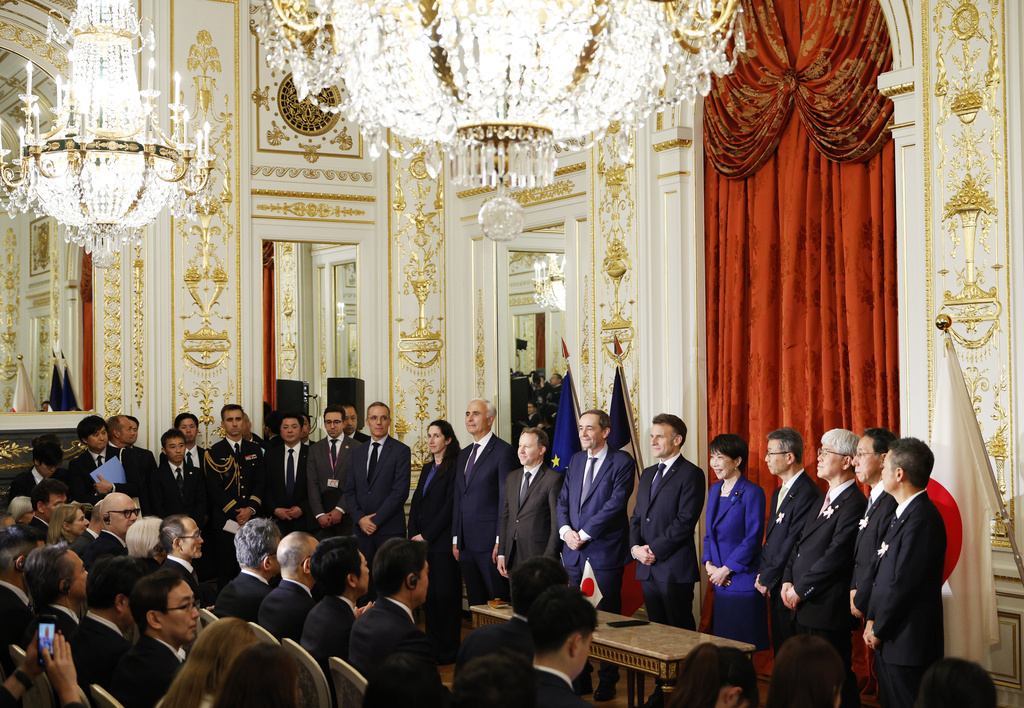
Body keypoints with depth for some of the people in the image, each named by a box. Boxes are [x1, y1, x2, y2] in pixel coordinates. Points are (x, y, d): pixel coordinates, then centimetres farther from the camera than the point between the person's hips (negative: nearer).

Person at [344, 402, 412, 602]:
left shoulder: (401, 451, -2)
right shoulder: (357, 452, 15)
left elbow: (400, 491, -9)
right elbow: (349, 490, 12)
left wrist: (376, 520, -12)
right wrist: (360, 518, -4)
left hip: (390, 529, -4)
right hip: (362, 528, 4)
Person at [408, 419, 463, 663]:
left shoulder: (454, 467, -8)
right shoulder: (427, 468, 18)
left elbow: (449, 506, -13)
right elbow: (416, 503, 17)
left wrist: (427, 535, -12)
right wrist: (414, 534, 5)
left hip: (443, 541, -8)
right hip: (423, 541, 8)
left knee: (446, 594, -4)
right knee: (428, 595, 8)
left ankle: (448, 651, 3)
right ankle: (432, 648, 15)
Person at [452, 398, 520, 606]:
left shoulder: (504, 451, -7)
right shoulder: (463, 455, 18)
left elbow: (506, 499, -11)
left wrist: (500, 541, -16)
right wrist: (456, 539, 13)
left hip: (489, 542, -7)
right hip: (466, 543, 7)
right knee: (475, 603, 11)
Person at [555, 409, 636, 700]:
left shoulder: (622, 462, -6)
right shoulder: (576, 460, 15)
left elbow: (616, 503, -15)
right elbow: (563, 500, 13)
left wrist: (585, 534, -15)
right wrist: (565, 530, -5)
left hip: (605, 552, -6)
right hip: (575, 553, 6)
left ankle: (607, 681, 10)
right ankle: (580, 677, 17)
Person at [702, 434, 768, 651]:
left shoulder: (752, 493, -10)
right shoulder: (715, 489, 13)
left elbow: (753, 539, -13)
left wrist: (726, 569, -13)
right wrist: (709, 565, 3)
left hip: (743, 581, -7)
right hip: (720, 583, 7)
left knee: (743, 643, -4)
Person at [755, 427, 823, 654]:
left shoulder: (807, 493, -16)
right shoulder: (779, 492, 17)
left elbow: (793, 544, -18)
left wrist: (767, 579, -11)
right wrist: (762, 574, 6)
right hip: (773, 588, 9)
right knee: (779, 650, 13)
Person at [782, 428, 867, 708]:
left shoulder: (854, 504, -15)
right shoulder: (824, 501, 17)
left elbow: (835, 557, -20)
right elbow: (801, 543, 18)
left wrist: (800, 590, -14)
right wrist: (788, 581, 4)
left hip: (828, 609, -9)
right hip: (805, 607, 9)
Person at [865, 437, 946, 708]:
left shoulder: (922, 519, -19)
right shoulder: (903, 513, 12)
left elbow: (904, 583, -21)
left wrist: (878, 630, -11)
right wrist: (872, 620, 8)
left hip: (907, 644, -9)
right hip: (888, 640, 9)